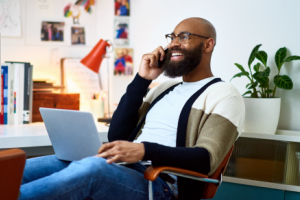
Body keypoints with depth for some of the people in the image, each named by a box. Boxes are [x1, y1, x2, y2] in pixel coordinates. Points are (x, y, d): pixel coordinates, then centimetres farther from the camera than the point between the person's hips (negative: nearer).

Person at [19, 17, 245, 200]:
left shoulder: (224, 94, 3)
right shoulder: (165, 88, 25)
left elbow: (206, 159, -12)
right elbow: (117, 135, 15)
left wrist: (145, 150, -27)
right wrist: (141, 80, 8)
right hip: (121, 169, 7)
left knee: (92, 167, -38)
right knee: (20, 171, -14)